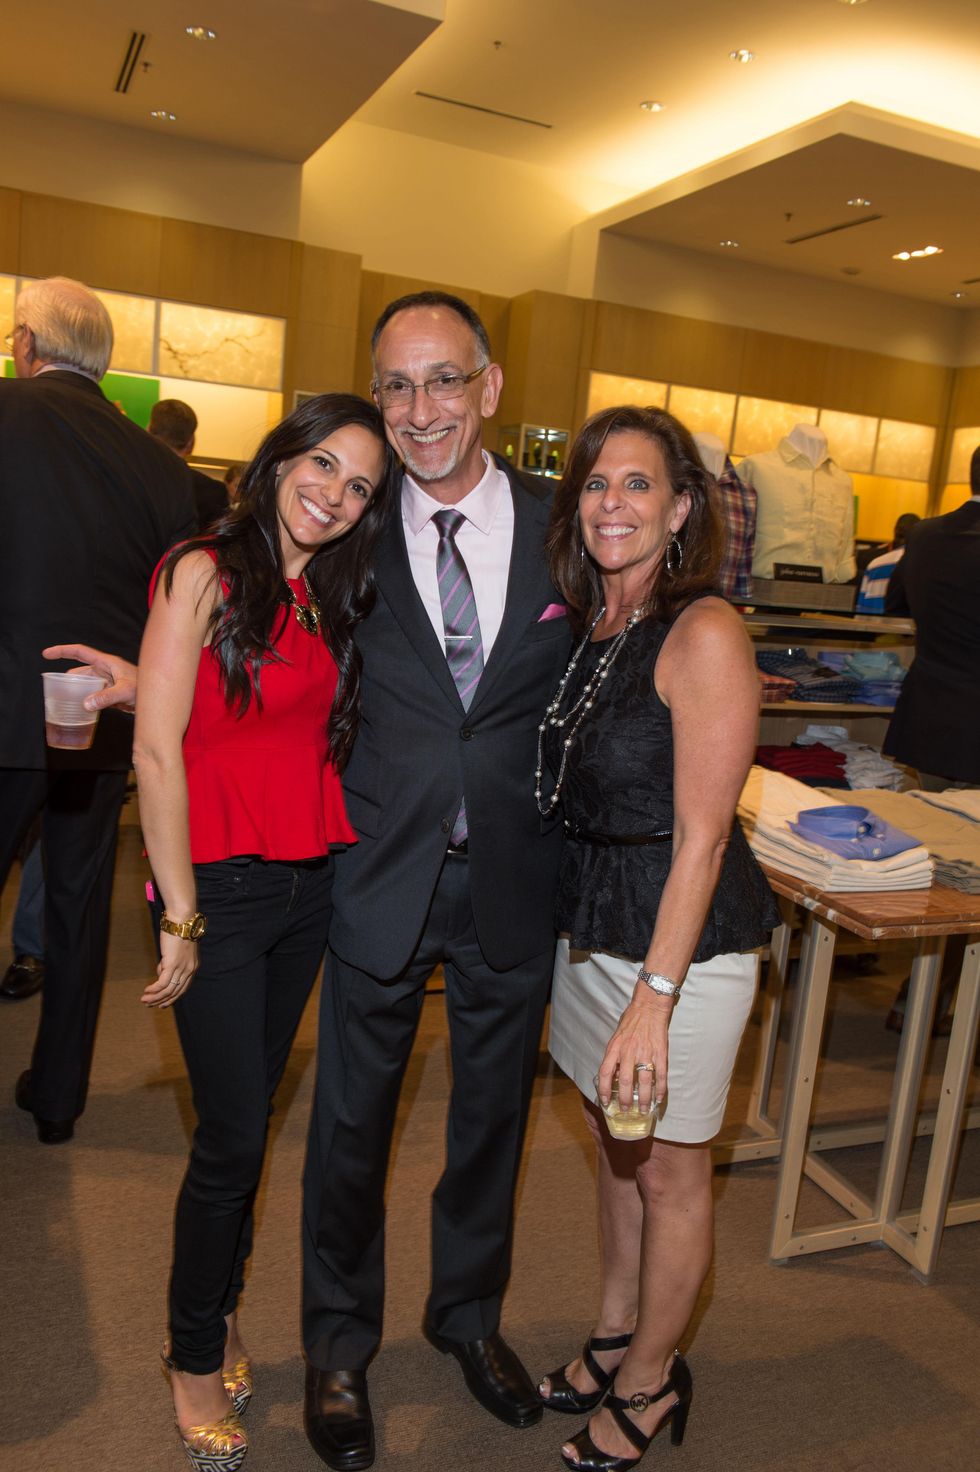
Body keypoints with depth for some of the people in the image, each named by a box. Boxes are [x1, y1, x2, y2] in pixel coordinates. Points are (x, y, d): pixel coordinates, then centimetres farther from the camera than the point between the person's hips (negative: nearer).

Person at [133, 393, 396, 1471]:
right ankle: (196, 1358, 27)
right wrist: (181, 919, -13)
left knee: (250, 1110, 17)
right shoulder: (206, 574, -10)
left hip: (311, 884, 6)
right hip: (222, 887, -6)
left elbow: (316, 741, 11)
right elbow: (157, 751, -14)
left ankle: (219, 1306, 39)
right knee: (234, 1133, 3)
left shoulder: (330, 596, 10)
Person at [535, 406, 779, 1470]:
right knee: (613, 1146, 23)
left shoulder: (703, 633, -19)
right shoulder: (588, 625, 4)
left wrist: (655, 996, -22)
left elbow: (701, 835, -21)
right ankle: (612, 1339, 45)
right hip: (590, 922, 7)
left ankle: (650, 1380, 36)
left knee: (669, 1171, 12)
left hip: (681, 939, -7)